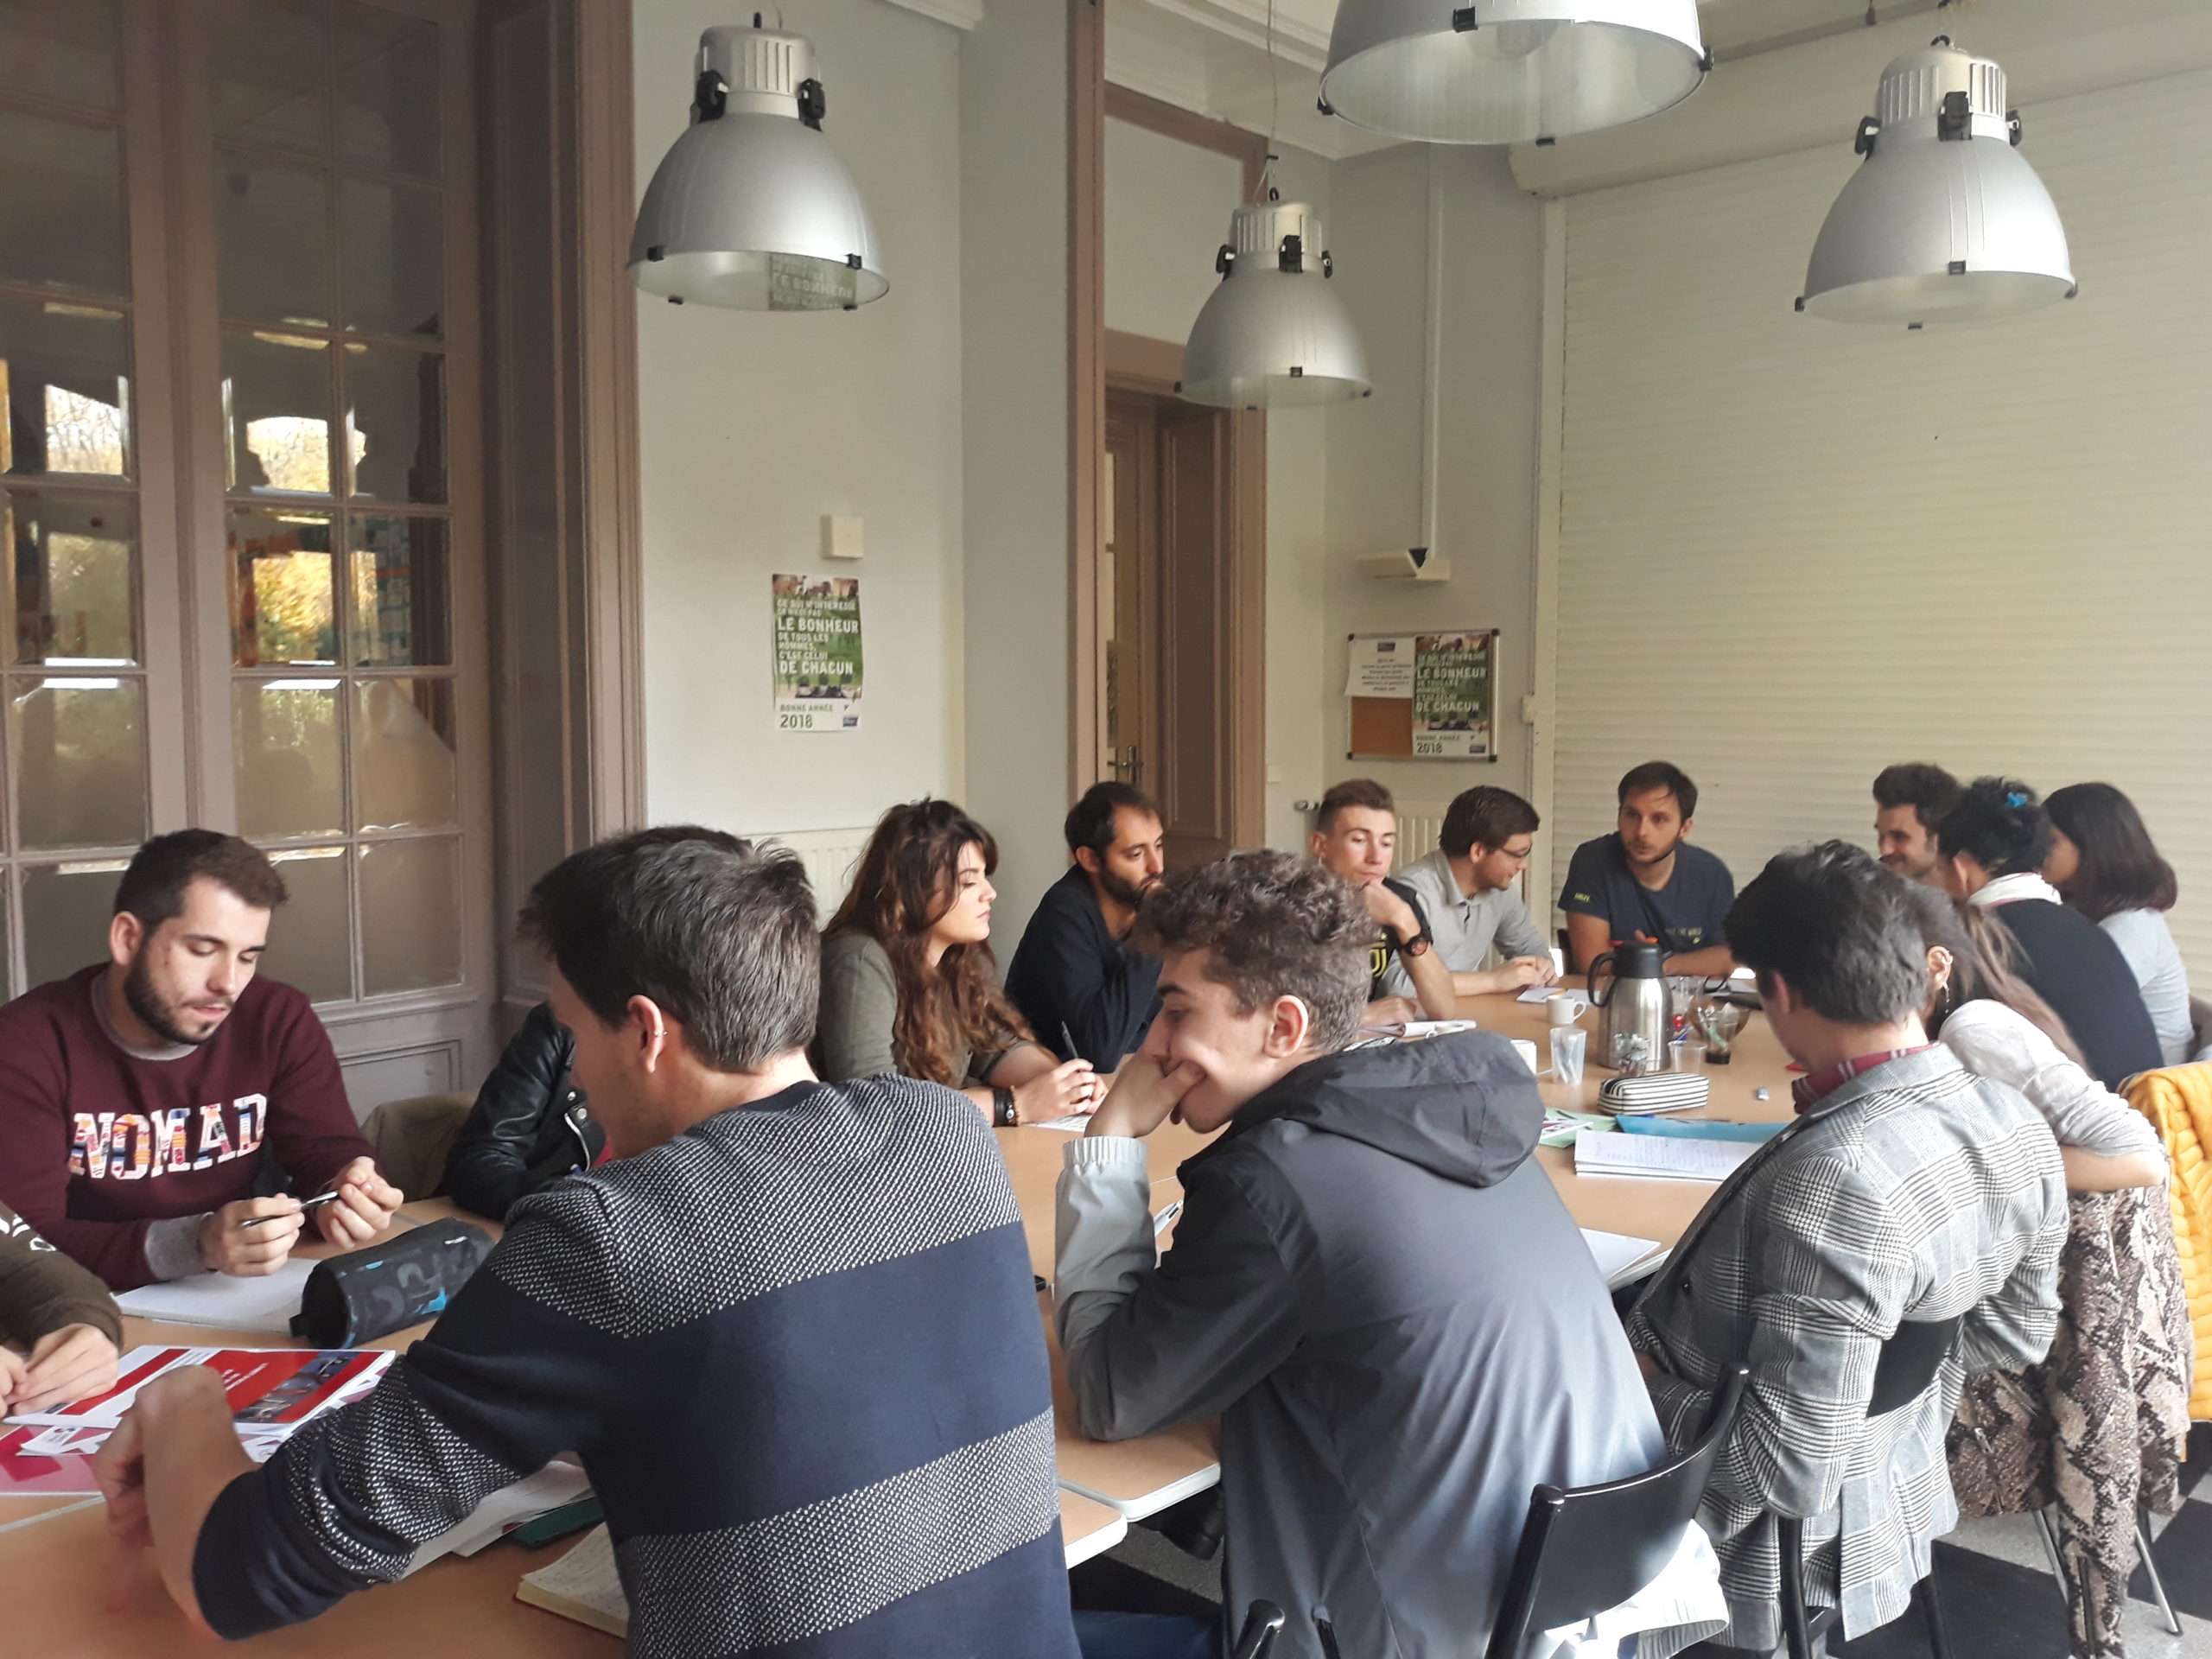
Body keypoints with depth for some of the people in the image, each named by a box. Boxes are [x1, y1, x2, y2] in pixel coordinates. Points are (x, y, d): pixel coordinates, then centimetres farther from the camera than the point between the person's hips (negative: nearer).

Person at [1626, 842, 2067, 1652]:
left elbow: (1786, 1470, -31)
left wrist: (1640, 1389, -16)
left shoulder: (1836, 1180, -37)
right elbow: (2019, 1334, 6)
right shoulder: (2018, 1125, -11)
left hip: (1775, 1545, -8)